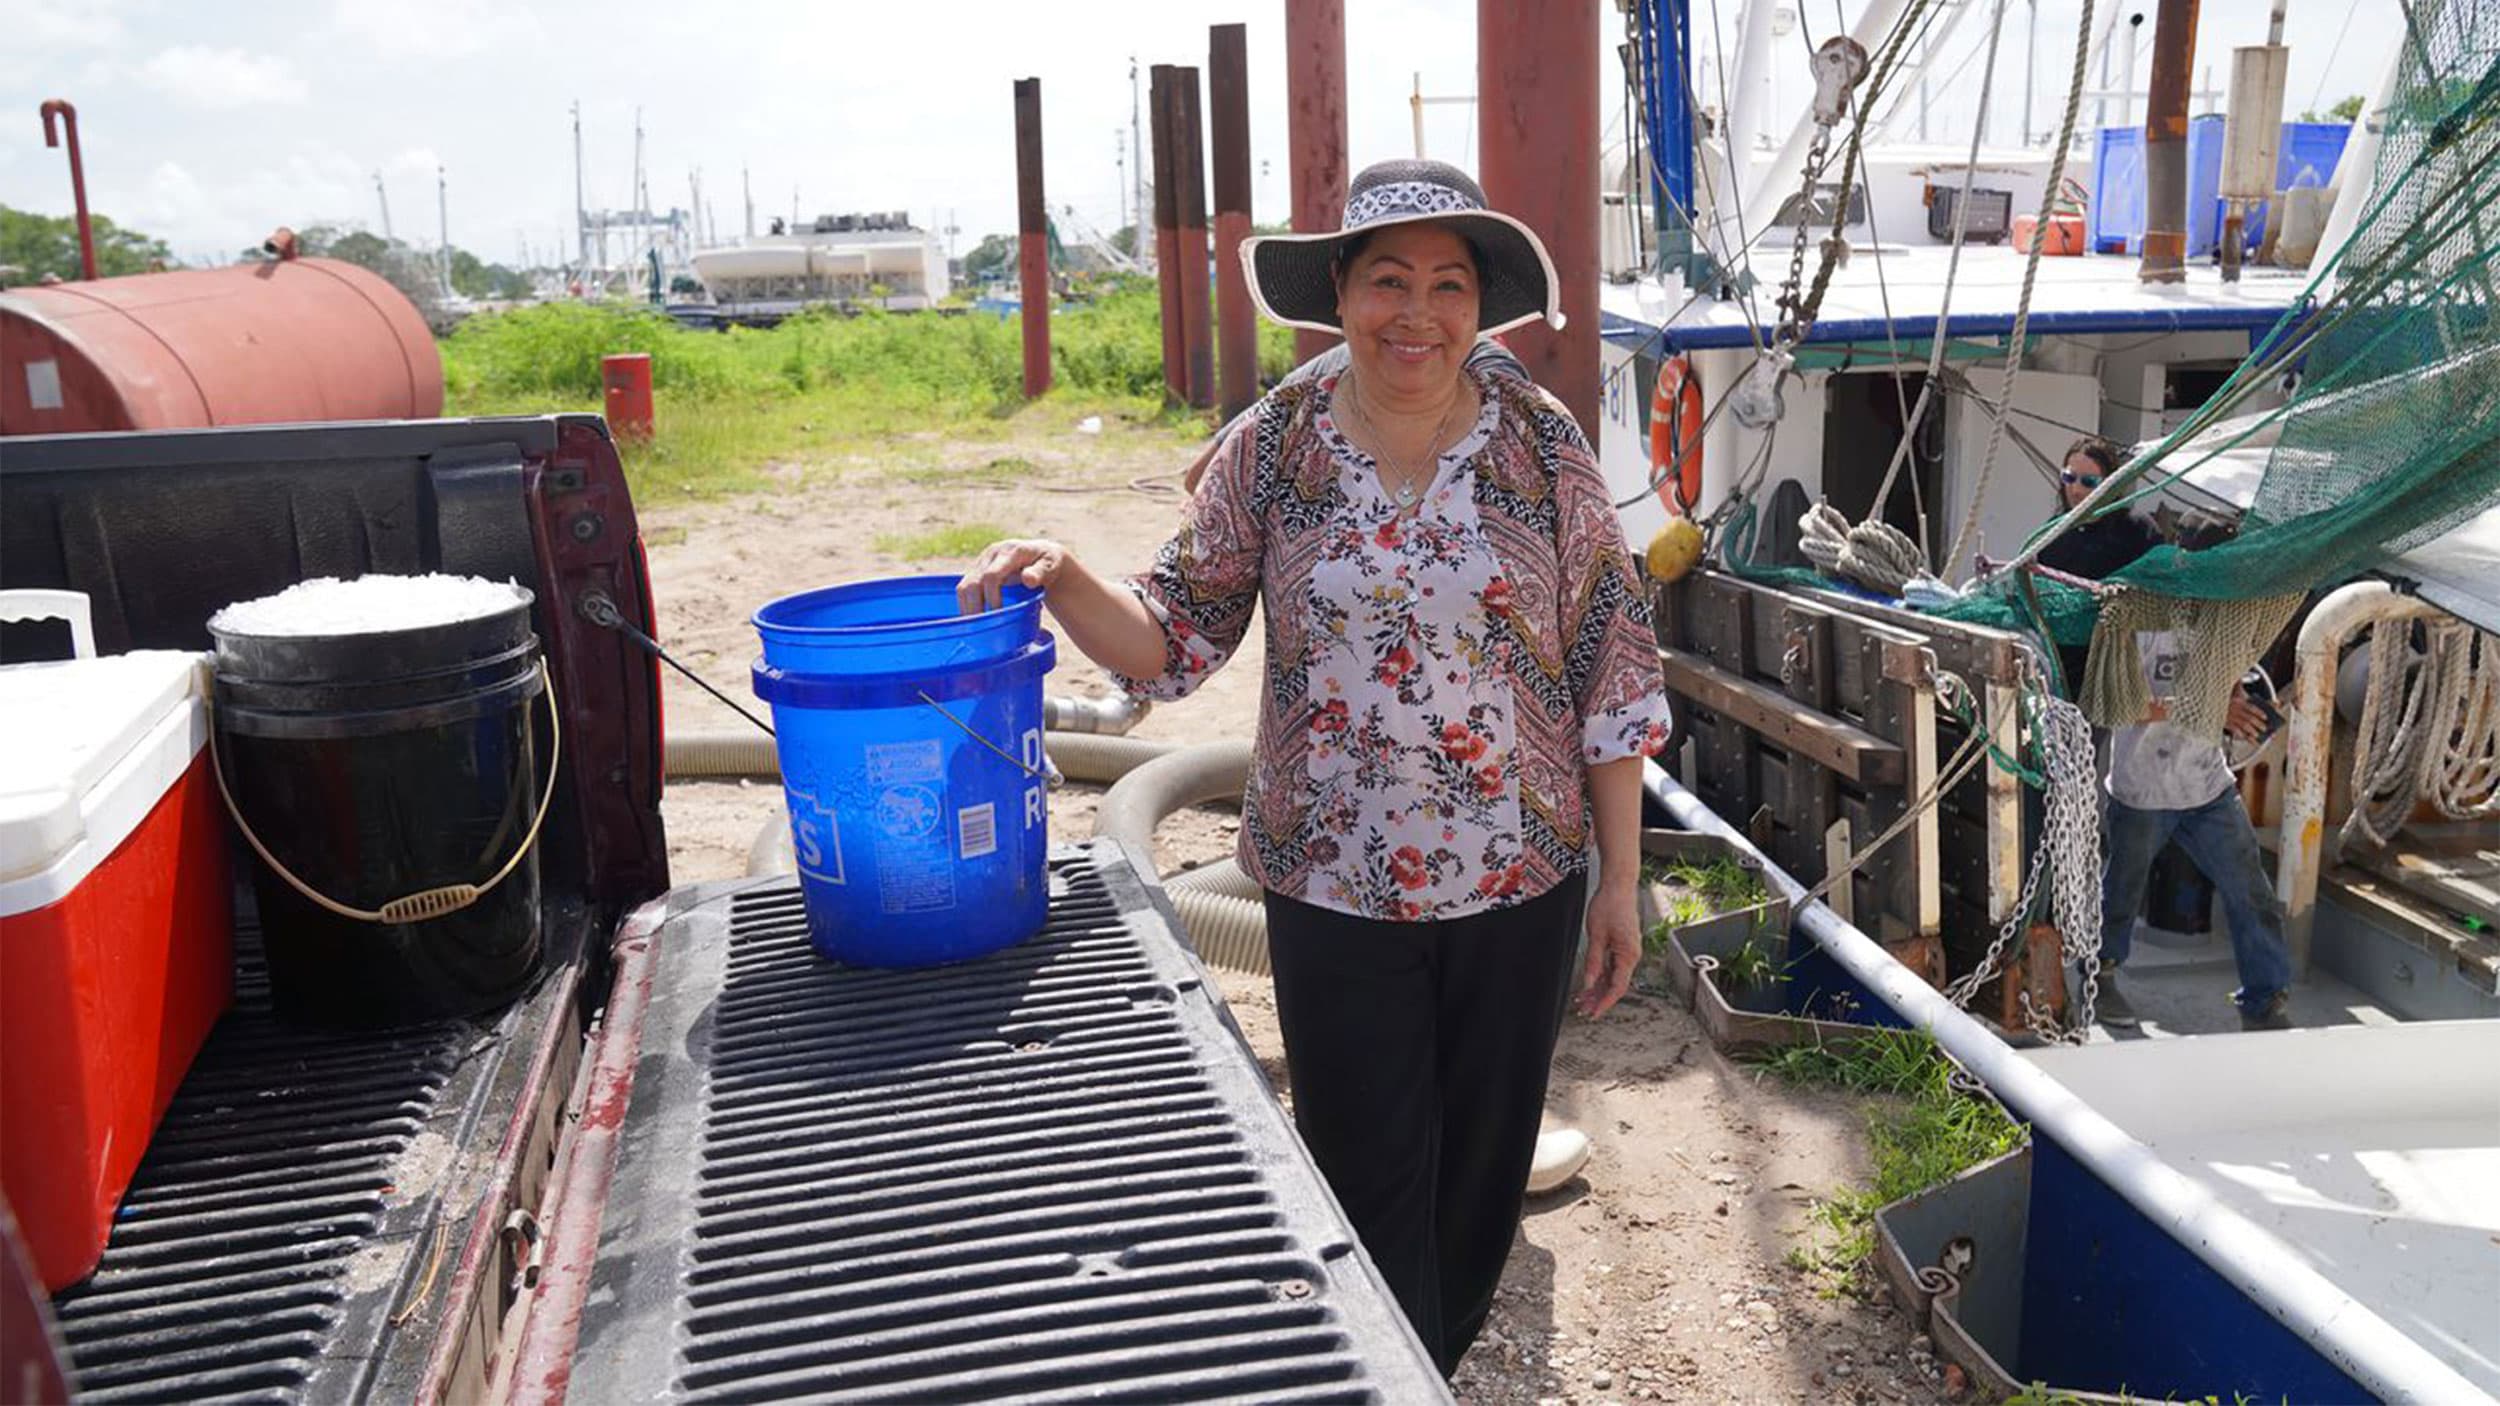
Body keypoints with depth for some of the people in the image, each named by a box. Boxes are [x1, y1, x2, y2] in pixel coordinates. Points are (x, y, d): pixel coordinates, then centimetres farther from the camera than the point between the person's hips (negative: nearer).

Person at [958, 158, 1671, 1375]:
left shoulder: (1541, 442, -5)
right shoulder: (1271, 446, -4)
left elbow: (1612, 670, -2)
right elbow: (1172, 640, -3)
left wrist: (1621, 878, -2)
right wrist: (1060, 579, -23)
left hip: (1520, 884, 1)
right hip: (1334, 892, -1)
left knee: (1481, 1174, 17)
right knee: (1369, 1185, 7)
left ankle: (1442, 1363, 42)